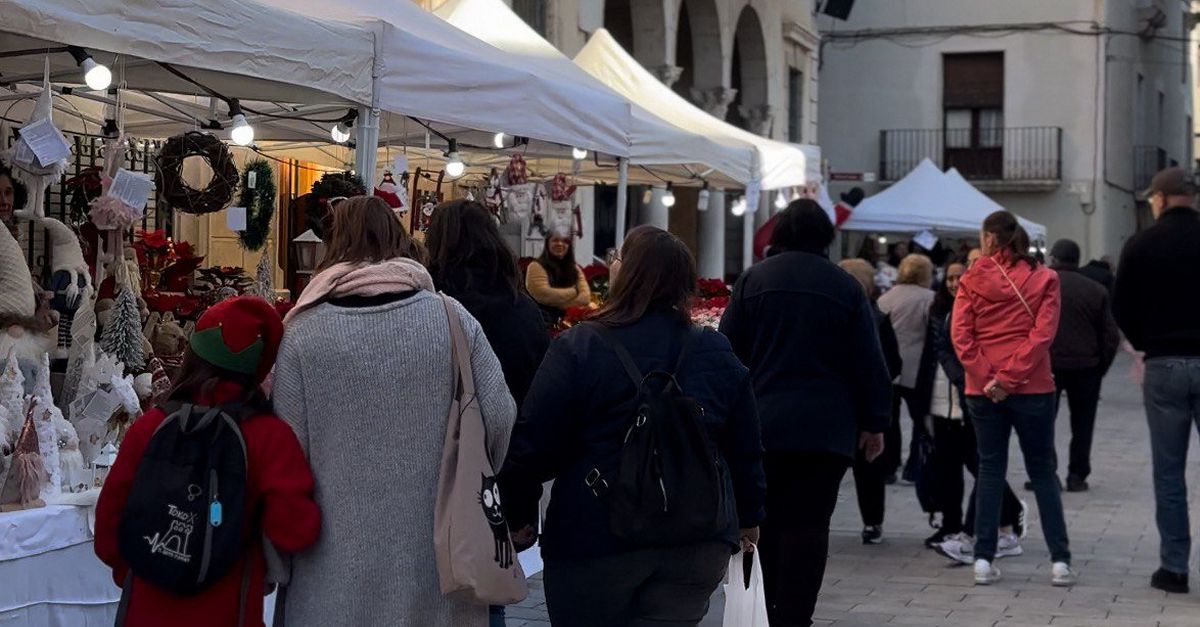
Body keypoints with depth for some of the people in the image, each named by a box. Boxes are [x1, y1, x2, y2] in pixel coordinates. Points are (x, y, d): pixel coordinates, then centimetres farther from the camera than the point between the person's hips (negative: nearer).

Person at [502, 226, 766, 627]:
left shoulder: (578, 349, -10)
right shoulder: (718, 354, 3)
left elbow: (535, 445, -9)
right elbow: (746, 451, 11)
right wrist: (748, 517, 27)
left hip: (594, 536, -3)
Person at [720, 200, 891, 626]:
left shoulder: (753, 280, 3)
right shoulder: (846, 287, 2)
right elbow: (868, 362, 3)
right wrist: (874, 423, 10)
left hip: (762, 426, 1)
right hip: (826, 429, -1)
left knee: (765, 523, 10)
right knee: (808, 526, 2)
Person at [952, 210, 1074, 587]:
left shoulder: (972, 281, 1)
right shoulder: (1043, 279, 1)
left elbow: (961, 335, -7)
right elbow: (1043, 333, -9)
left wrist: (986, 379, -10)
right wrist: (1011, 377, -12)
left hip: (982, 390, 0)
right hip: (1032, 387, 0)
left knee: (990, 471, 8)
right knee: (1042, 471, 8)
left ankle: (983, 560, 4)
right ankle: (1060, 561, 5)